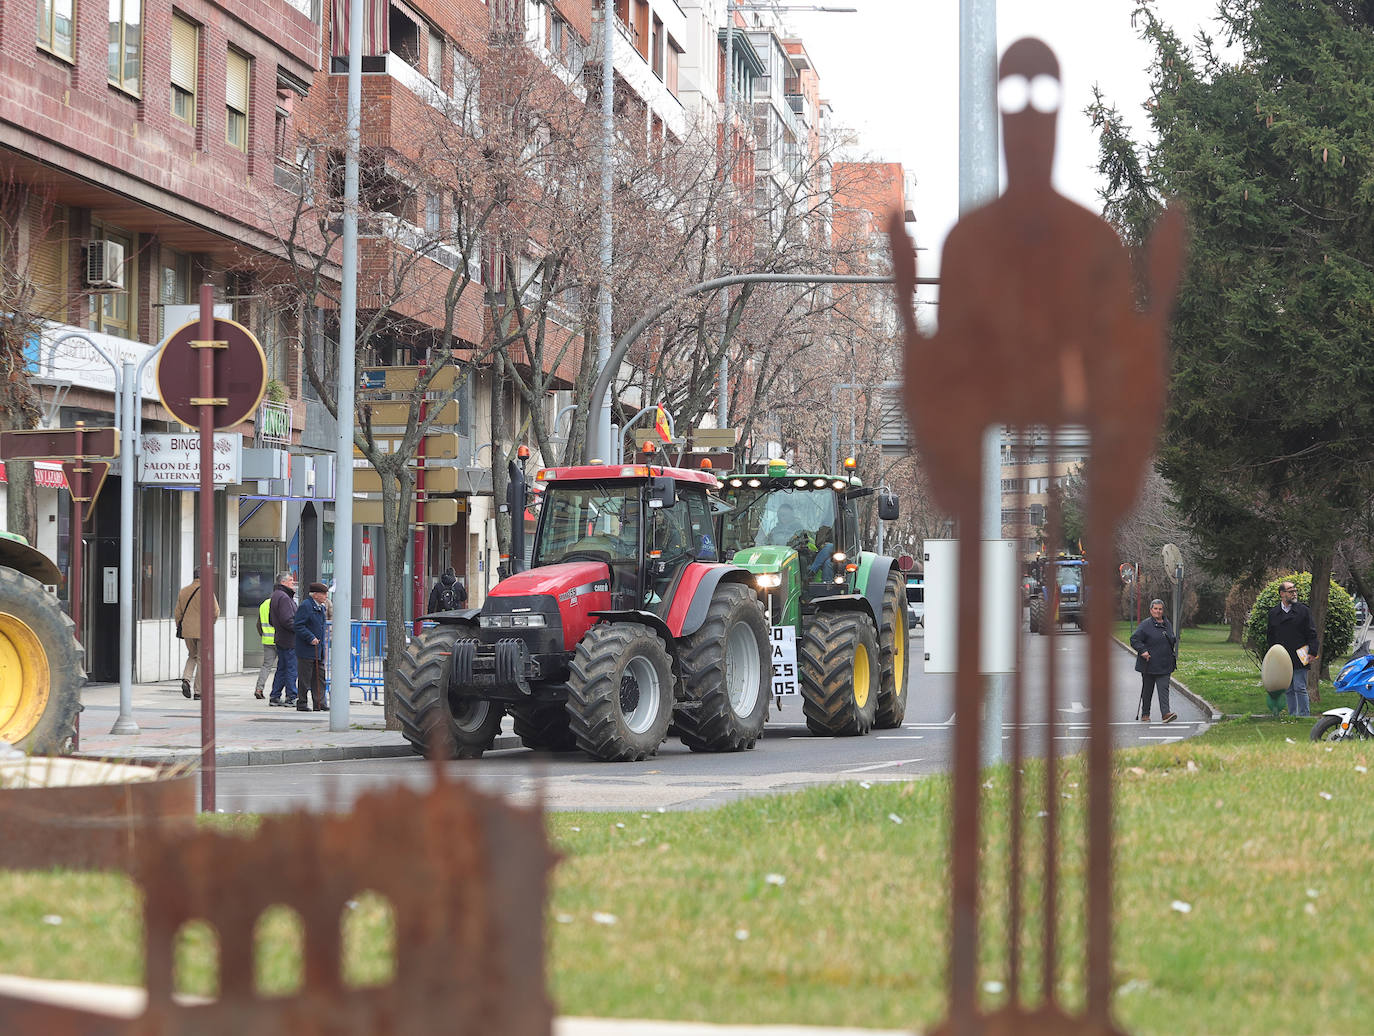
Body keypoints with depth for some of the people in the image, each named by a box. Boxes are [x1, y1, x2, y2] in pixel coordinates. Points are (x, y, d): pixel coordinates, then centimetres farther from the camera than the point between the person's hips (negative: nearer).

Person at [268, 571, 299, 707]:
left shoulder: (276, 596, 18)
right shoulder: (283, 597, -16)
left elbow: (271, 620, 24)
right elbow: (287, 620, -23)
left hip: (280, 639, 10)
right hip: (289, 640, -10)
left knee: (282, 668, 14)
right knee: (291, 668, -6)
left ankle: (275, 697, 16)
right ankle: (291, 697, -4)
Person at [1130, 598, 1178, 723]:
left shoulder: (1166, 623, 11)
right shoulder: (1145, 625, -6)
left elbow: (1172, 640, 25)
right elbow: (1134, 639, -10)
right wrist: (1143, 651, -22)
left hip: (1164, 665, 3)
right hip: (1149, 664, -3)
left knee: (1164, 689, -7)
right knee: (1147, 689, 7)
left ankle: (1165, 713, -16)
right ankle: (1145, 714, 20)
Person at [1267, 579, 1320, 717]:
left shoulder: (1303, 610, 1)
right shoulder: (1273, 613, 10)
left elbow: (1312, 633, 0)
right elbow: (1270, 637, 15)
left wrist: (1312, 652, -9)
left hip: (1300, 658, -3)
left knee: (1300, 688, -6)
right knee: (1289, 690, 8)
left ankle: (1304, 715, -1)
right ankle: (1292, 715, 14)